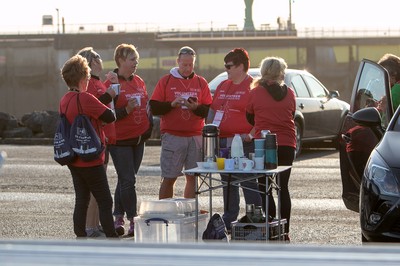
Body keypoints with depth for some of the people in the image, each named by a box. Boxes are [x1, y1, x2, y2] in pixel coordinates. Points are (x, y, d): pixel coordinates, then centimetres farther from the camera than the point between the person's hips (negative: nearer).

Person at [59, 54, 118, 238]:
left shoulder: (64, 100, 6)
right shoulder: (85, 98, -19)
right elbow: (110, 117, -19)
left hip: (73, 159, 8)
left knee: (81, 199, 12)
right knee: (105, 201, -2)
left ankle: (80, 236, 13)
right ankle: (111, 238, -2)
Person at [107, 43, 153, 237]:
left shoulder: (139, 82, 11)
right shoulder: (111, 84, -10)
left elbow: (146, 105, 23)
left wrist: (149, 127, 15)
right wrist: (126, 110, -24)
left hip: (138, 139, 7)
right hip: (120, 140, -7)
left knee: (125, 179, 11)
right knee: (128, 180, -7)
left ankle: (118, 218, 18)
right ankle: (133, 221, -4)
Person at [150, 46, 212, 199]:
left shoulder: (201, 83, 11)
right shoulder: (166, 81, 6)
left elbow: (209, 111, 5)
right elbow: (154, 109, 1)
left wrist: (196, 108, -14)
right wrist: (171, 104, -15)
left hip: (195, 136, 2)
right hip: (172, 135, -2)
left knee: (193, 178, 2)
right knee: (168, 178, -4)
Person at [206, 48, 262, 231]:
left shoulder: (252, 87, -7)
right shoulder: (222, 87, 18)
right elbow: (212, 110, 24)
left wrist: (252, 134, -22)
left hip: (243, 142, -8)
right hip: (222, 143, 8)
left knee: (248, 182, -9)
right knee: (228, 183, 13)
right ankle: (229, 220, 21)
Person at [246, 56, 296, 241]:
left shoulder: (256, 93, -4)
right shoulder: (289, 93, 4)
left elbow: (249, 118, 9)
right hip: (287, 145, 3)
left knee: (265, 189, 2)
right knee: (283, 188, 10)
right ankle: (284, 232, 8)